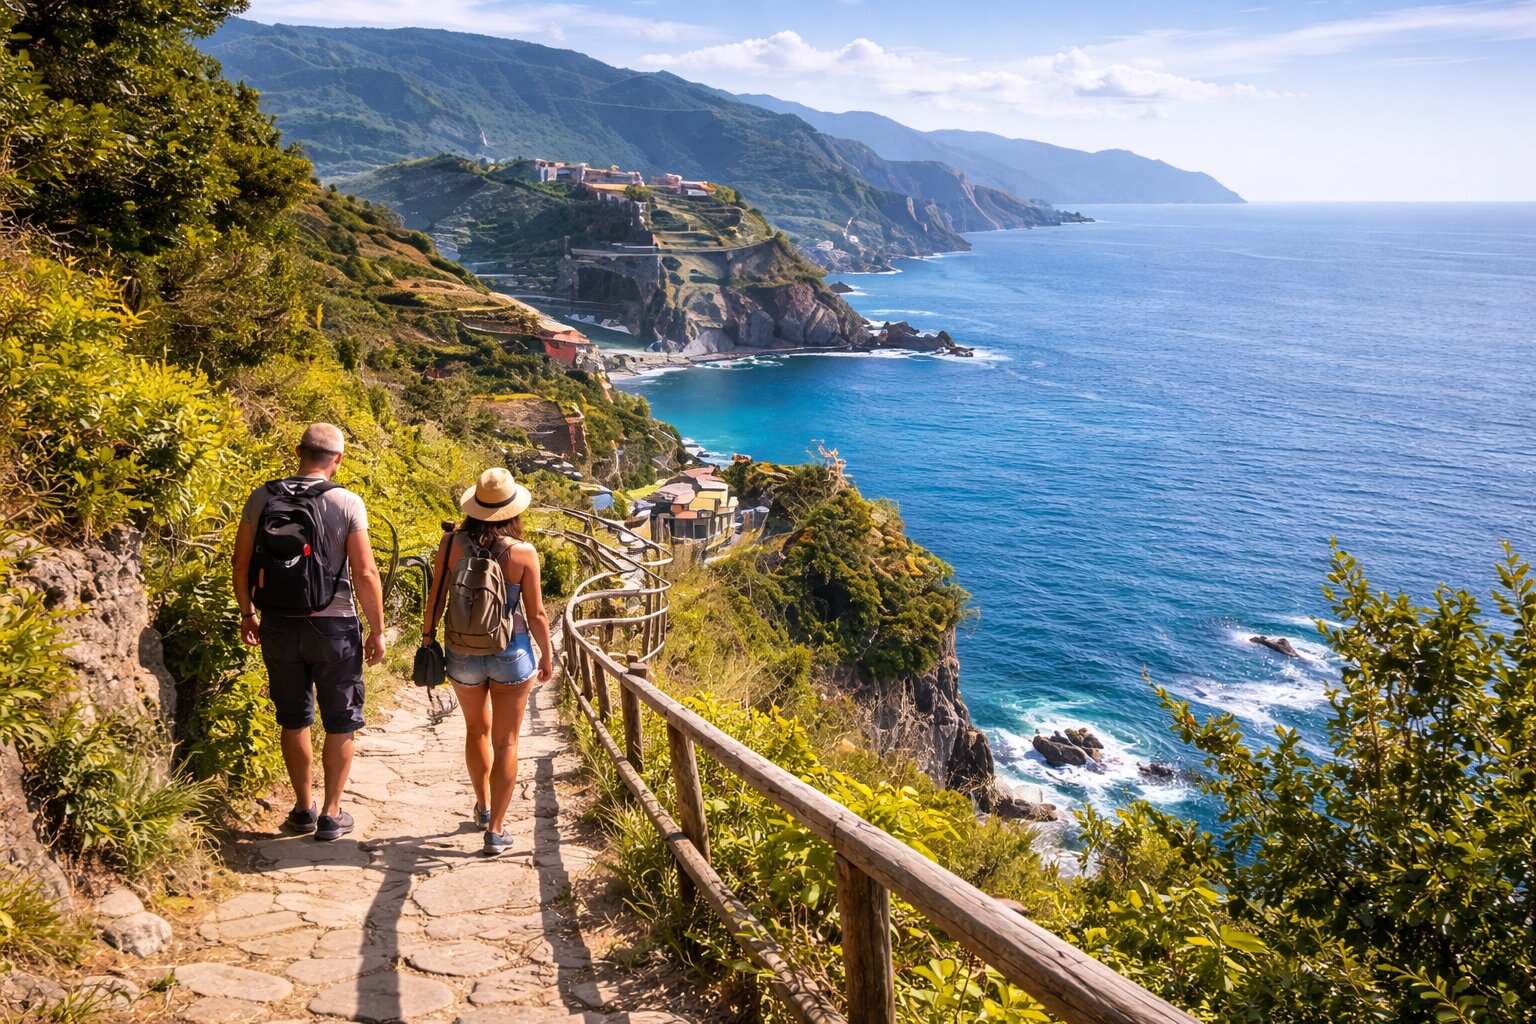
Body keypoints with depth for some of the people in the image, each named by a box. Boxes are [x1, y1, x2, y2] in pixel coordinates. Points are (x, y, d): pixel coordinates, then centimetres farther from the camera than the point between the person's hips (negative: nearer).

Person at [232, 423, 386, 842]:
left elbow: (241, 563, 3)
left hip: (279, 625, 3)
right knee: (340, 723, 11)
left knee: (294, 719, 17)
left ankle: (304, 808, 27)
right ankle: (331, 814, 16)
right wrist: (377, 631, -3)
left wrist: (247, 613, 18)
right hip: (333, 627, -3)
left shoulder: (261, 498, -2)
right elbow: (365, 574, -12)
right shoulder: (347, 503, -11)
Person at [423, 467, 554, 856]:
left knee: (477, 729, 25)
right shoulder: (522, 553, -13)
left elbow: (435, 601, -3)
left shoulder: (451, 544, -9)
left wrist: (427, 639, 12)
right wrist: (546, 656, 7)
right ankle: (495, 830, 8)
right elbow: (536, 614, -7)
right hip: (511, 653, -2)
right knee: (506, 742, 8)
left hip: (462, 653, 3)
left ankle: (483, 807, 42)